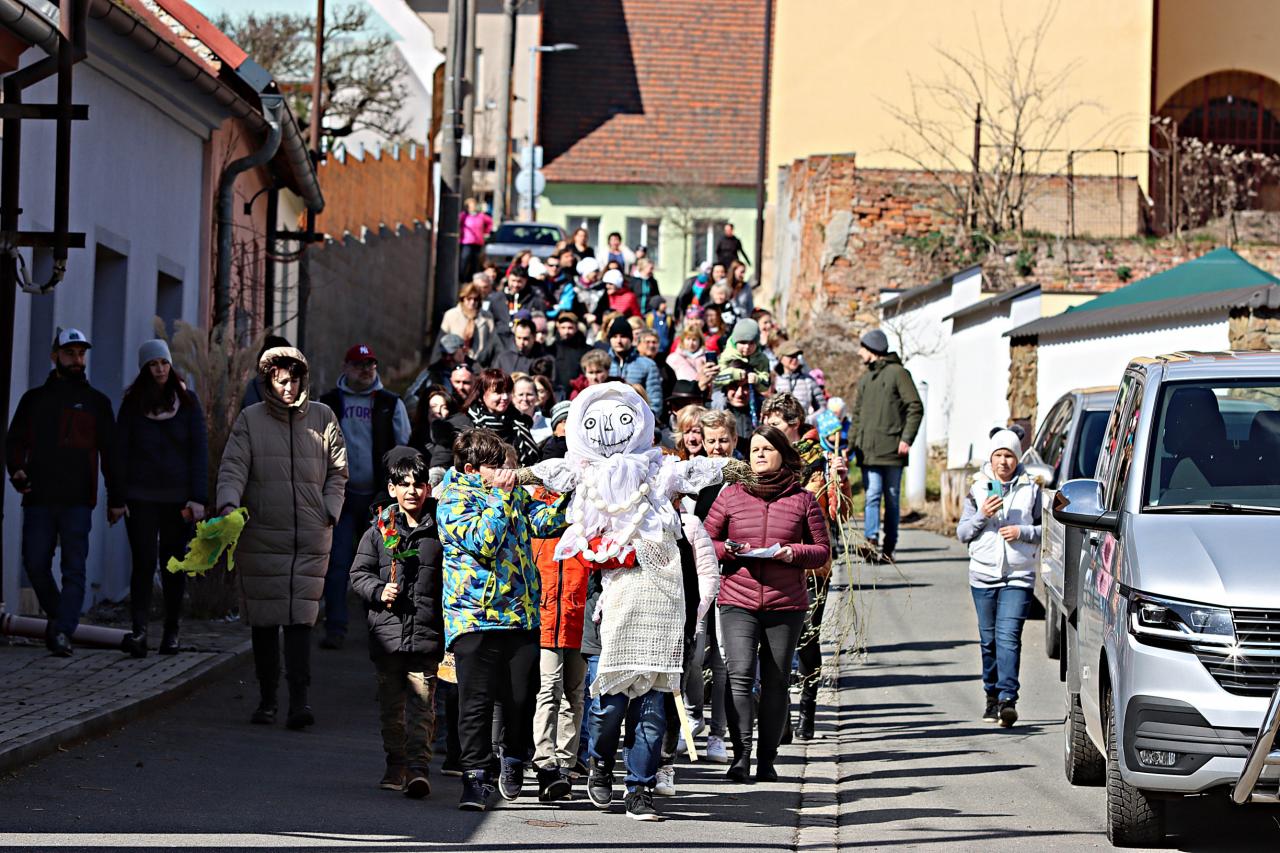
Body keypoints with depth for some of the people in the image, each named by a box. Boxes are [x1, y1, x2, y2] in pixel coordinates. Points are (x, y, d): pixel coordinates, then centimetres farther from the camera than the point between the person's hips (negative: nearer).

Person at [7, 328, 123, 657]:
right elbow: (14, 440, 14)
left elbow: (110, 451, 10)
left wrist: (116, 499, 4)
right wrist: (16, 470, -8)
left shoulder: (96, 402, 11)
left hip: (78, 500, -2)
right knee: (35, 564, 0)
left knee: (74, 568, -9)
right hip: (39, 498, 2)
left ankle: (63, 631, -14)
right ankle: (58, 615, 21)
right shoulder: (35, 399, 14)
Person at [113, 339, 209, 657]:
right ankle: (139, 630, -16)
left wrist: (198, 497, -8)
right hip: (141, 498, 0)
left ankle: (171, 632, 12)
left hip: (178, 498, 0)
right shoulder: (133, 404, 5)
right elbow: (120, 450, 4)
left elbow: (199, 450, 1)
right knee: (144, 562, -10)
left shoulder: (187, 402, 4)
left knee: (174, 565, 4)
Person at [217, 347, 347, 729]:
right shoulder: (250, 420, 4)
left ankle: (299, 701, -15)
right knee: (264, 621, 4)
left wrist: (329, 513, 2)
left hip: (310, 539, 0)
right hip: (260, 536, 0)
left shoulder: (323, 418, 9)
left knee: (300, 619, -9)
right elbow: (233, 467, -6)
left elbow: (337, 471, 15)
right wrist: (228, 504, -24)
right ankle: (266, 700, 12)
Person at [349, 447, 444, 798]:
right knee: (391, 706, 10)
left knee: (421, 704, -9)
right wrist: (379, 591, -9)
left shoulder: (440, 530, 4)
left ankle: (418, 766, -13)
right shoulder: (380, 529, 8)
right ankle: (396, 766, 20)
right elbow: (358, 574, 10)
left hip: (426, 635, -2)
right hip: (387, 633, 2)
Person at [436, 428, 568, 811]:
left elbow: (541, 521, 11)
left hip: (522, 615, 6)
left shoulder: (513, 493, 16)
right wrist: (500, 495, -16)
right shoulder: (453, 501, -6)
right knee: (477, 700, -5)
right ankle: (478, 776, 1)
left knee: (522, 698, 6)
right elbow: (483, 539, -19)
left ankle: (514, 760, 28)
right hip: (475, 618, -5)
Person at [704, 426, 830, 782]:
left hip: (786, 605, 1)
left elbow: (823, 550, 9)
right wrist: (730, 549, -9)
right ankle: (741, 756, -15)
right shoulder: (731, 495, 8)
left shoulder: (802, 500, 7)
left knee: (775, 681, 3)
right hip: (738, 602, -1)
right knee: (740, 675, -14)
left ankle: (767, 759, 11)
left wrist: (793, 553, -10)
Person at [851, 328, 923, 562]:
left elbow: (915, 408, -6)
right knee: (872, 495, -10)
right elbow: (857, 414, 23)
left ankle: (889, 547, 7)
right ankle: (871, 540, -20)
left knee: (891, 498, 2)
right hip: (869, 450, 5)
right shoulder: (865, 379, 20)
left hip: (892, 449, -5)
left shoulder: (898, 373, -1)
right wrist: (851, 444, 14)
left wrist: (907, 438, -14)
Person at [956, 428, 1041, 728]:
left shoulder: (1031, 489, 4)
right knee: (989, 640, 8)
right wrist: (982, 516, -11)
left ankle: (1008, 699, -22)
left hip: (1019, 575, -3)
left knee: (1008, 636, -15)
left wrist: (1023, 532, -12)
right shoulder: (978, 490, 8)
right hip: (983, 574, 3)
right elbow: (962, 533, 6)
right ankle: (992, 696, 20)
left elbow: (1045, 529, 6)